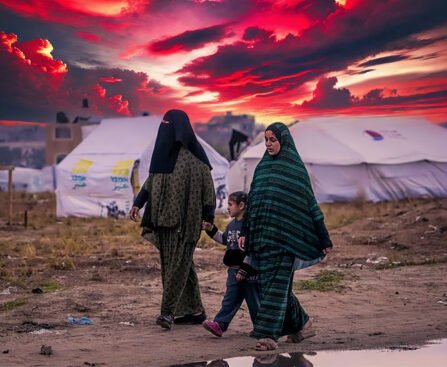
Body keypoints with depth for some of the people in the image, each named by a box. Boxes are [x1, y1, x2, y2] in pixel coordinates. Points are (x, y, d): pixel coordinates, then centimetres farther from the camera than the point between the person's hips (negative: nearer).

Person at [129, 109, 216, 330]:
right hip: (164, 218, 7)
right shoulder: (163, 151, 12)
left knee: (178, 263, -9)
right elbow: (151, 181, 18)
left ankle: (168, 312, -12)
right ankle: (194, 311, 17)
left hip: (186, 219, -7)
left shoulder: (194, 154, -8)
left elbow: (207, 184, -9)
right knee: (181, 263, 10)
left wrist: (208, 216, -12)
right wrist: (138, 203, 8)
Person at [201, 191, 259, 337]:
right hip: (234, 270, 8)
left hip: (249, 272, -8)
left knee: (254, 301, 3)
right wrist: (211, 230, 19)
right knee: (230, 299, 5)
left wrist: (244, 269, -21)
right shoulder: (232, 225, 11)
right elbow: (224, 239, 29)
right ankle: (220, 324, 1)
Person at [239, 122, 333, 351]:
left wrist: (323, 238, -4)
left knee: (276, 284, -9)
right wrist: (245, 232, 10)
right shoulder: (263, 167, 14)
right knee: (268, 283, 8)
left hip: (284, 236, -6)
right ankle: (301, 324, 22)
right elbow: (252, 201, 16)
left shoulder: (295, 168, -2)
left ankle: (268, 334, -11)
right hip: (262, 236, 6)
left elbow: (309, 203, -3)